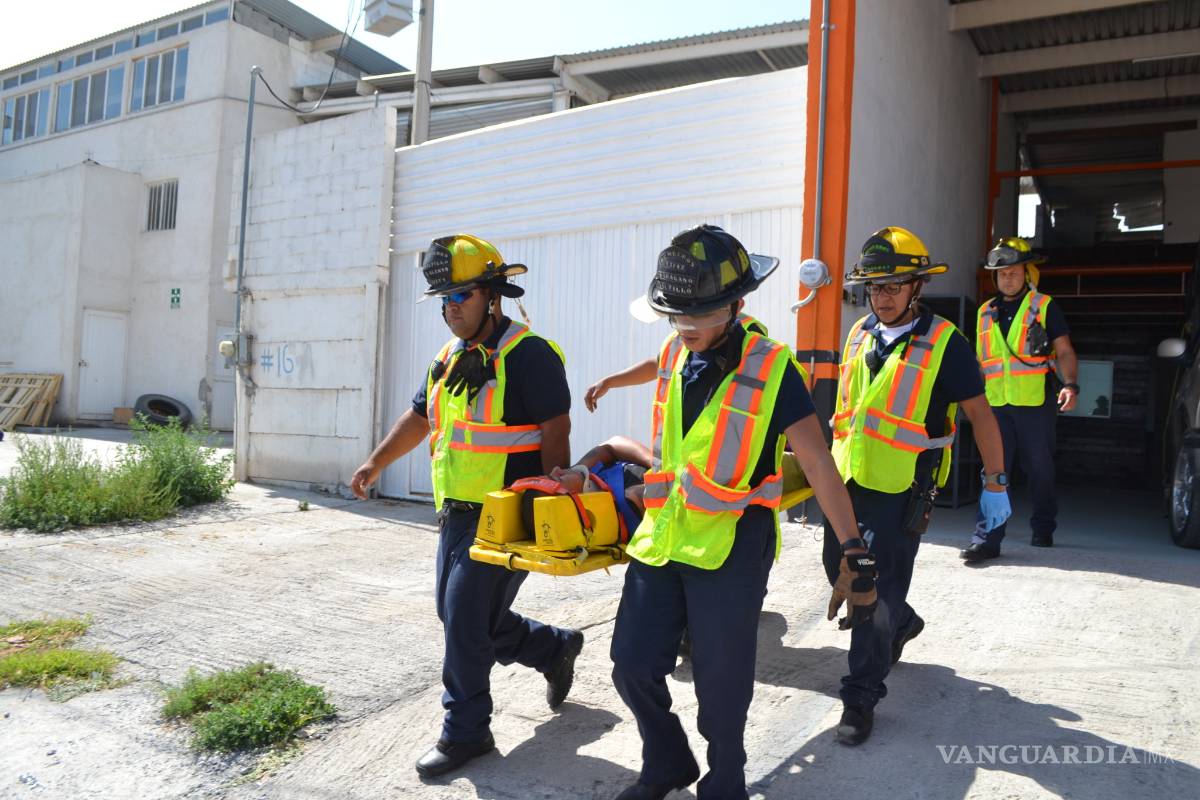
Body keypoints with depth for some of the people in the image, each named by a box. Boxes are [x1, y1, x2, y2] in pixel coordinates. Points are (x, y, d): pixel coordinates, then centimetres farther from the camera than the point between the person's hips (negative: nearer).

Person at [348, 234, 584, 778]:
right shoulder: (451, 359, 13)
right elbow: (419, 417, 24)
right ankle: (555, 648, 36)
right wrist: (376, 462, 18)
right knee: (459, 615, 17)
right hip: (457, 511, 9)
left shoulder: (527, 354, -14)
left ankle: (465, 732, 14)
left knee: (466, 619, -6)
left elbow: (555, 433, -18)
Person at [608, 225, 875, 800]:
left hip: (730, 547, -5)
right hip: (662, 536, 6)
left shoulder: (771, 369, -14)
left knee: (721, 688, 6)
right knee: (633, 664, 10)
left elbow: (818, 466, -13)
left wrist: (857, 558, -14)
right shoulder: (673, 355, 3)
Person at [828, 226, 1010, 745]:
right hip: (850, 478, 7)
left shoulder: (943, 343, -11)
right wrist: (833, 458, 22)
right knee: (840, 569, 17)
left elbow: (980, 414, -6)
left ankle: (862, 696, 10)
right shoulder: (860, 334, 6)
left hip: (902, 489, -6)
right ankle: (901, 624, 46)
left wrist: (995, 483, -6)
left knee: (880, 589, -4)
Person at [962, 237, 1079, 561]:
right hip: (997, 404, 3)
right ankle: (986, 539, -6)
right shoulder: (986, 312, 15)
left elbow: (1064, 352, -1)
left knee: (1040, 470, 9)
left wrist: (1070, 384, -17)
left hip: (1036, 403, -3)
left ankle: (1043, 530, 28)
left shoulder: (1044, 306, 3)